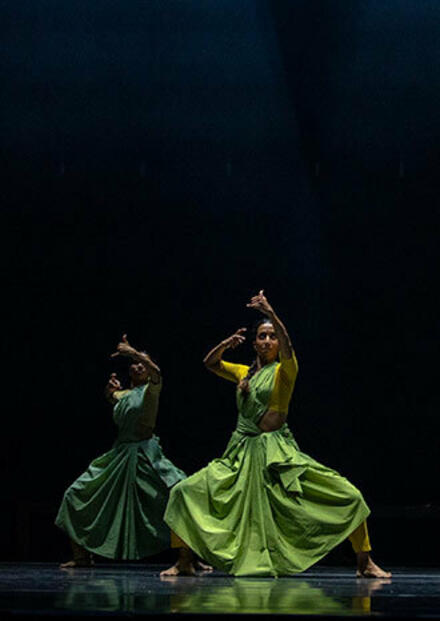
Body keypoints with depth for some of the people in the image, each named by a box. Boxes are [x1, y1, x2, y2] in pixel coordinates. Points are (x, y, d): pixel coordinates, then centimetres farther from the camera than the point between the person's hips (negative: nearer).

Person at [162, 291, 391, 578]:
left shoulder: (284, 370, 1)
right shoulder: (245, 373, 16)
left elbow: (287, 346, -20)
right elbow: (210, 363, 21)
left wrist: (270, 312, -31)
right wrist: (227, 343, 3)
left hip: (279, 455, -4)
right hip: (243, 454, 5)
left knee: (350, 497, -16)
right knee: (184, 493, -5)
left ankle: (365, 562, -1)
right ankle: (183, 562, 8)